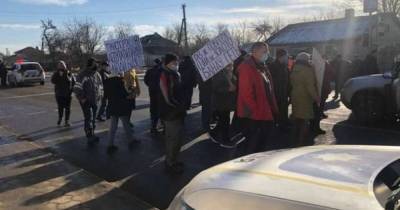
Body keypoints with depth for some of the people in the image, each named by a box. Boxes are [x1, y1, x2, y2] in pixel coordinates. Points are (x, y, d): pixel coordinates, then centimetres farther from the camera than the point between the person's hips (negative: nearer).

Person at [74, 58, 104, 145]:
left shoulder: (97, 75, 8)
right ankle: (90, 137, -5)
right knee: (89, 119, -9)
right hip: (86, 101, -7)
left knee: (93, 119, 14)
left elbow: (100, 86, 20)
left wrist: (100, 95, 10)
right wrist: (82, 98, -18)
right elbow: (77, 88, -20)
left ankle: (92, 135, 27)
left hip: (95, 101, 7)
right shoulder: (83, 75, -15)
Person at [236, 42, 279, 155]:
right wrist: (255, 111, -22)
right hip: (252, 115, -9)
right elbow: (246, 92, -23)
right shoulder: (246, 67, -15)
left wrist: (273, 109, 12)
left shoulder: (263, 67, 15)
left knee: (262, 142, 18)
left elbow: (269, 91, 18)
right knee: (252, 145, 1)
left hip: (265, 114, 10)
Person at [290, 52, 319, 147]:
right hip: (305, 98, -8)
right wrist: (316, 98, -13)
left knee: (297, 120, 16)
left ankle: (297, 140, 25)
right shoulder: (308, 70, -15)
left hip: (295, 97, 8)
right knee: (305, 121, -1)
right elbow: (310, 87, -18)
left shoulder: (294, 70, 9)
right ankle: (302, 142, -1)